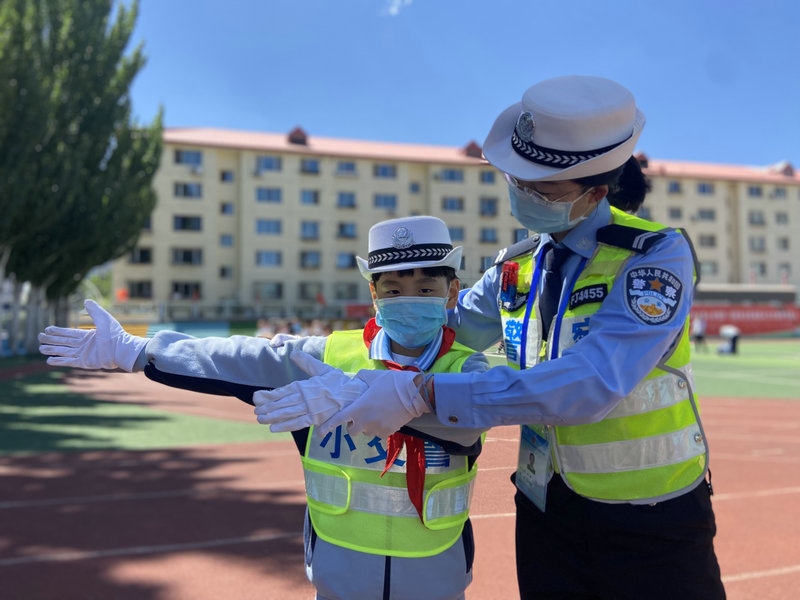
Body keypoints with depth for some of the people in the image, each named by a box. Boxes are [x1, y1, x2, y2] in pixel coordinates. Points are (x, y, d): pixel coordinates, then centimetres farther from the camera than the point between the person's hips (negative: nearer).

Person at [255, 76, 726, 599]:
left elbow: (592, 383, -31)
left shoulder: (658, 255, -19)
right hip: (546, 515, 5)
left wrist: (421, 394, -34)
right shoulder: (515, 268, 0)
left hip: (653, 526, -4)